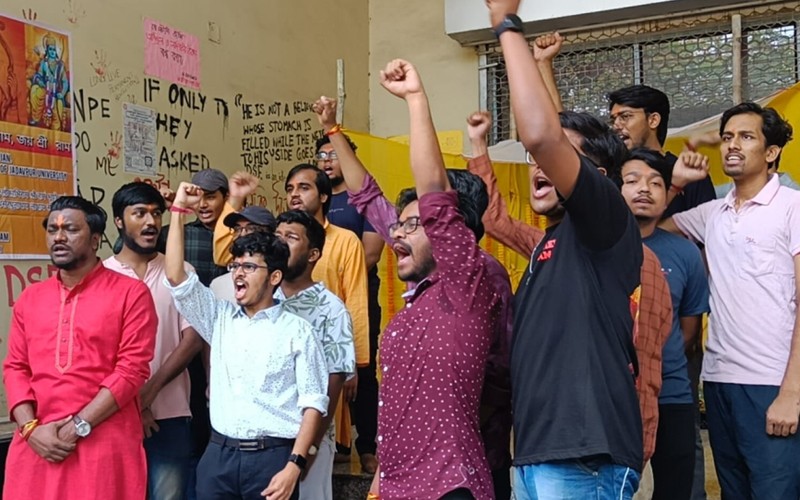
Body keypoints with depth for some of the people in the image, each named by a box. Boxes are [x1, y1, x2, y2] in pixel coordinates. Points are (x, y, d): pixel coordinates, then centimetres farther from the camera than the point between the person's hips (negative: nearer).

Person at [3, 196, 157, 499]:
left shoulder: (130, 293, -2)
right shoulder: (29, 299, 13)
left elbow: (133, 368, -9)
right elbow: (15, 368, 10)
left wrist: (78, 426, -12)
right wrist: (30, 428, -6)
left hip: (106, 445, -4)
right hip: (37, 446, 4)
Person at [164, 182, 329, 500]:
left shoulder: (296, 330, -1)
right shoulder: (219, 318, 11)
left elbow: (313, 401, -5)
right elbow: (175, 277, 1)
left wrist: (294, 464, -14)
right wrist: (179, 211, -1)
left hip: (272, 457, -3)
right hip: (219, 454, 4)